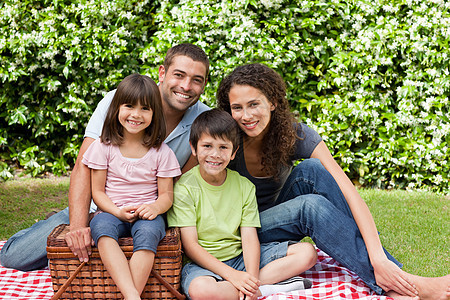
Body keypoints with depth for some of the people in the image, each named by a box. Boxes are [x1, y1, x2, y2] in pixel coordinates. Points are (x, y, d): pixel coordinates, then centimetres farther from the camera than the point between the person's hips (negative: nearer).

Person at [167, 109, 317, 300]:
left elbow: (249, 237, -3)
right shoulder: (184, 188, -8)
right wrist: (232, 275, -23)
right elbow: (190, 245, -13)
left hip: (240, 257, 4)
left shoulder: (244, 186, 4)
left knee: (307, 253, -8)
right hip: (203, 263, -4)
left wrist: (251, 278, -22)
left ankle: (256, 283, -20)